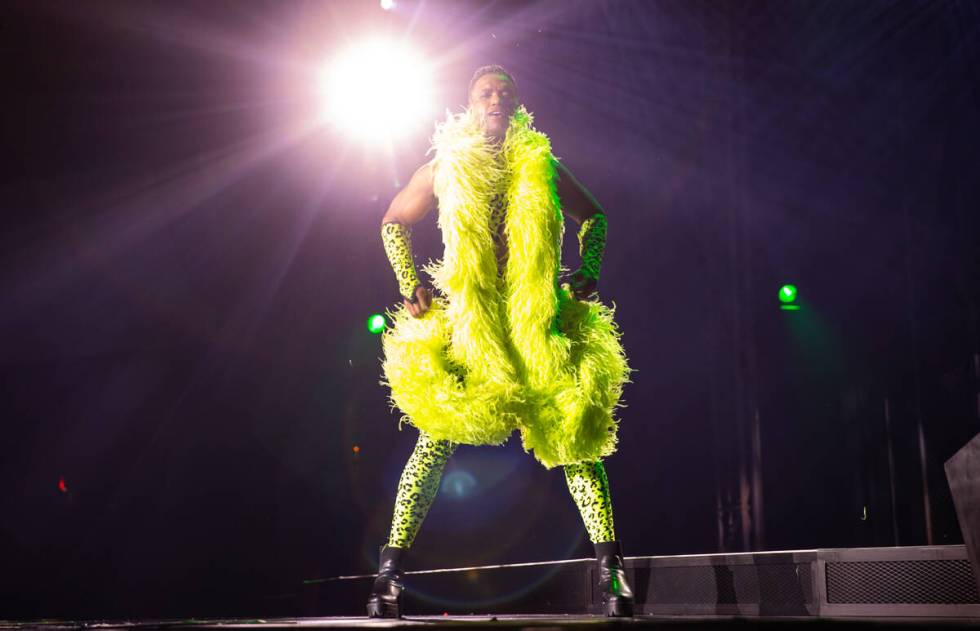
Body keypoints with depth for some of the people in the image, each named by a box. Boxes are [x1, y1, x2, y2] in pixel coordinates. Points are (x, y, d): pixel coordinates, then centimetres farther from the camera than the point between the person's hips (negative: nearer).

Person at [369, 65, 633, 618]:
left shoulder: (543, 168, 11)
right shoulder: (443, 172, 9)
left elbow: (593, 216, 25)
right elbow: (394, 223, 21)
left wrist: (589, 272, 9)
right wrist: (408, 284, 8)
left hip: (541, 322, 1)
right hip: (466, 322, -1)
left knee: (575, 430, -7)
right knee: (438, 437, -8)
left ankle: (611, 568, -3)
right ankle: (391, 569, -1)